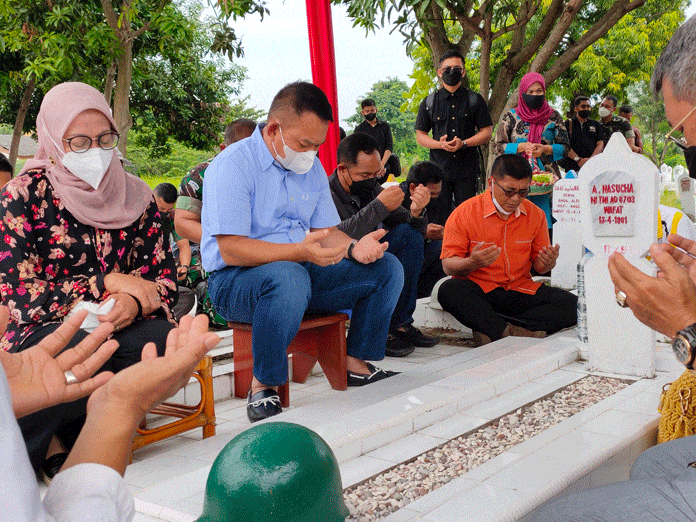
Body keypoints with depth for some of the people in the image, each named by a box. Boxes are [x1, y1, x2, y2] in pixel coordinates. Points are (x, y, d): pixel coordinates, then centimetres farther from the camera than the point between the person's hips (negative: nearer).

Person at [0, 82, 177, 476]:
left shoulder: (135, 197, 7)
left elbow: (165, 282, 5)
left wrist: (135, 302, -18)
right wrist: (107, 284, -15)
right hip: (39, 335, -3)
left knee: (165, 338, -29)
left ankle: (69, 433, -13)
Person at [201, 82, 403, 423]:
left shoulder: (312, 169, 11)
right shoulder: (232, 165, -14)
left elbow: (326, 231, 11)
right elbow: (231, 251, -22)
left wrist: (354, 247, -13)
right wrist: (301, 252, -33)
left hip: (301, 272, 8)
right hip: (234, 281, -7)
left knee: (387, 267, -4)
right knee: (288, 277, -41)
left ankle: (356, 363, 7)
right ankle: (263, 387, -23)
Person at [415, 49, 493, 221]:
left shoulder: (475, 100, 8)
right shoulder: (429, 102, 10)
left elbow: (487, 132, 5)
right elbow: (420, 135, 11)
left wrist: (463, 143, -12)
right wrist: (440, 144, -10)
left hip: (467, 169, 0)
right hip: (439, 168, 1)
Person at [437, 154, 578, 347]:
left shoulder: (535, 215, 5)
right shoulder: (464, 214, -7)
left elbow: (538, 265, 12)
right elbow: (448, 266, -7)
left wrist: (547, 262, -13)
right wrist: (472, 262, -29)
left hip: (520, 291, 4)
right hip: (479, 290, -3)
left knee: (573, 305, -19)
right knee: (449, 291, -36)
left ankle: (491, 330, -29)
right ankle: (520, 332, -35)